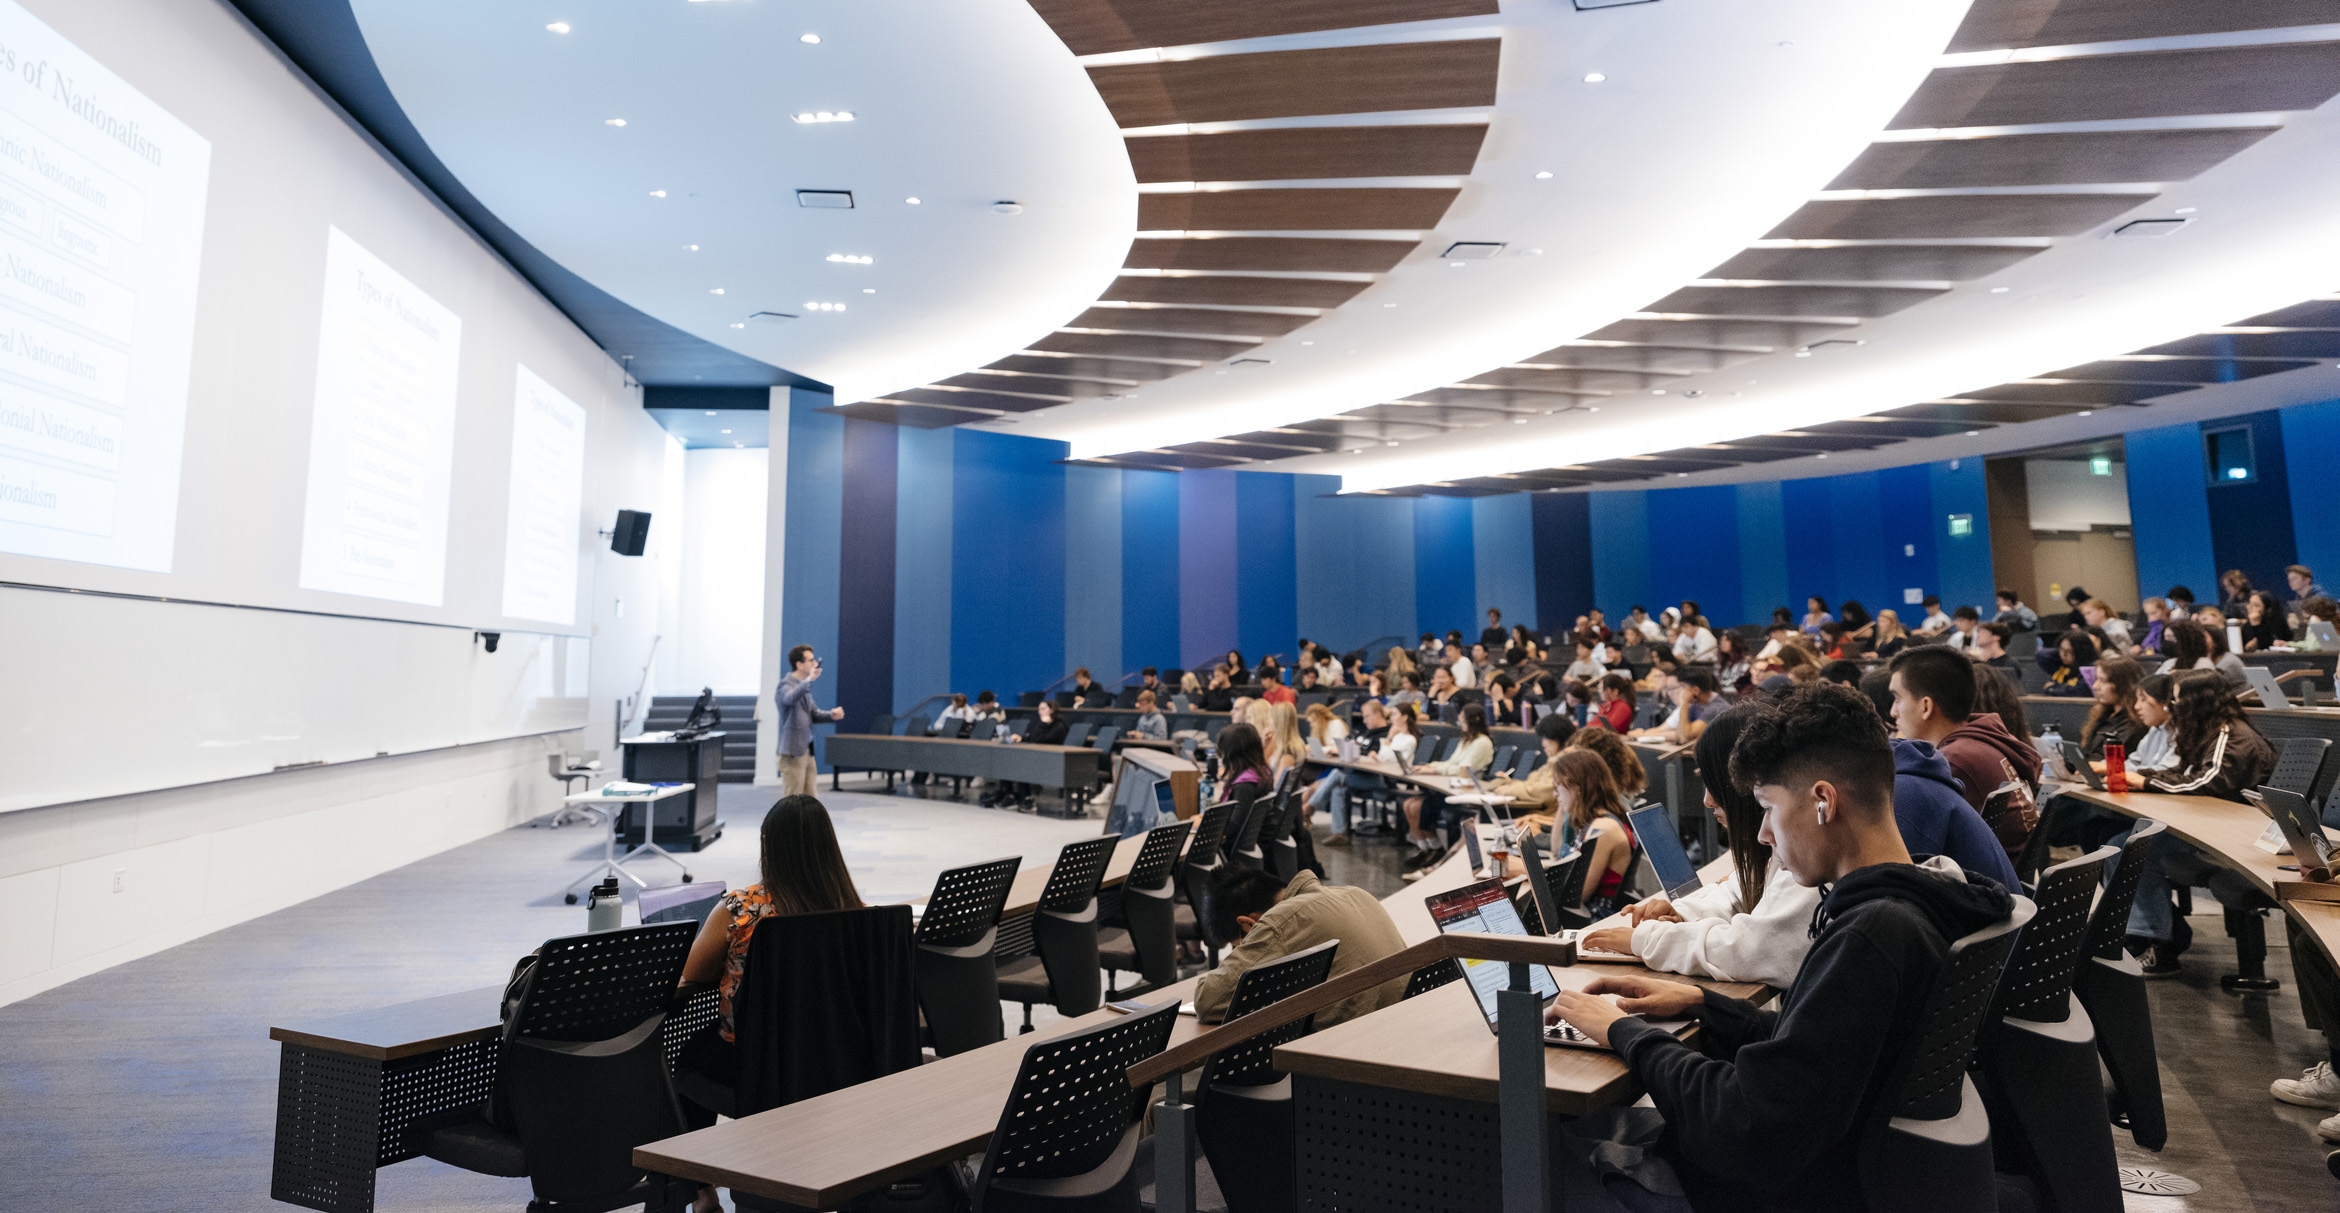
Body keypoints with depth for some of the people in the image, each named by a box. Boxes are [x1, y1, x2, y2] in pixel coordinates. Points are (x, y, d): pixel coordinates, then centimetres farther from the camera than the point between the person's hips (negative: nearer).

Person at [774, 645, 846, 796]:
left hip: (807, 751, 9)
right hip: (793, 751, -9)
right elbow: (790, 698, -34)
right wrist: (808, 680, -48)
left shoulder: (804, 686, 16)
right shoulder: (785, 685, -11)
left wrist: (830, 714, 2)